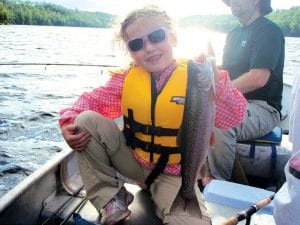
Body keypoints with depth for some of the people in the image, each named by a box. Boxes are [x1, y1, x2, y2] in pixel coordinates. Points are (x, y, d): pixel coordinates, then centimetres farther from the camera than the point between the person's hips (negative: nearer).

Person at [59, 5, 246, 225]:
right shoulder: (126, 77, -3)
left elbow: (233, 119, -21)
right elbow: (94, 100, 4)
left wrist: (215, 78, -36)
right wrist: (69, 121, -16)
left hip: (175, 174, -3)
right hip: (134, 160, 4)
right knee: (86, 121, -13)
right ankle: (110, 197, 1)